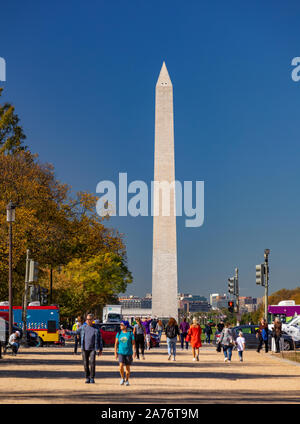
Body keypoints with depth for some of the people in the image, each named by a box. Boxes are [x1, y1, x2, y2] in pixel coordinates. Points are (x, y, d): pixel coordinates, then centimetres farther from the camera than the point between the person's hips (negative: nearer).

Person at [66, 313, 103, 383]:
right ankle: (87, 378, 14)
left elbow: (100, 339, 7)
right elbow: (75, 333, 15)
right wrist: (66, 332, 5)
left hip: (92, 349, -2)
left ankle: (92, 378, -4)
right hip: (84, 349, 2)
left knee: (92, 362, -13)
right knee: (86, 364, 3)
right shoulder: (83, 327, 8)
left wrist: (100, 349, 4)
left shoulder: (96, 328, 4)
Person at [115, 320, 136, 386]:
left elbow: (133, 343, -3)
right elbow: (116, 343, 6)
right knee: (121, 366, -15)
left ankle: (127, 380, 22)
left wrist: (134, 351, -13)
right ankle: (122, 378, 7)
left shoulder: (130, 333, -2)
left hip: (128, 353, -1)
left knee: (128, 367, 5)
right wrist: (115, 352, 1)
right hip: (121, 352, 1)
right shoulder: (119, 333, 3)